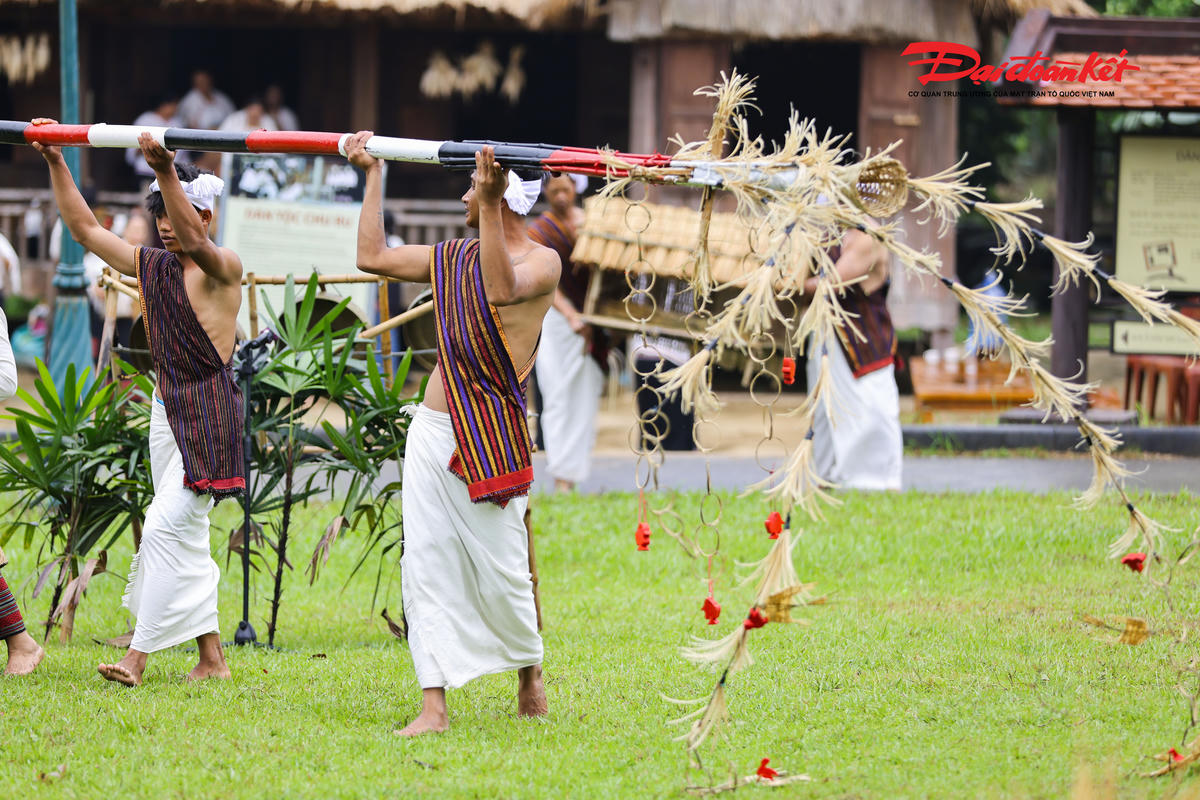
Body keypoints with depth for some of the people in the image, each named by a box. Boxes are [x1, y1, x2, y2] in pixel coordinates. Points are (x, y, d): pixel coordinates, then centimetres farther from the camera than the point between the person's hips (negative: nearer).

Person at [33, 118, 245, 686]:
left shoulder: (222, 270, -9)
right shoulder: (148, 267, 12)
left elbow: (193, 241, -30)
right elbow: (84, 229, 14)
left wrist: (166, 172, -43)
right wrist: (55, 163, 7)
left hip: (210, 413, -8)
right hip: (165, 407, 8)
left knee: (166, 527, -15)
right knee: (184, 535, 8)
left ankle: (138, 655, -18)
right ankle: (211, 657, 12)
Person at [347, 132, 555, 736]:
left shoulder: (541, 261, -3)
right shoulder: (454, 258, 15)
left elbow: (502, 290, -24)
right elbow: (372, 257, 19)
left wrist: (491, 207, -27)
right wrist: (372, 174, 20)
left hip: (488, 437, -6)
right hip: (431, 431, 6)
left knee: (500, 572, 0)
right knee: (425, 567, -1)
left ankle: (529, 670, 27)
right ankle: (434, 707, -1)